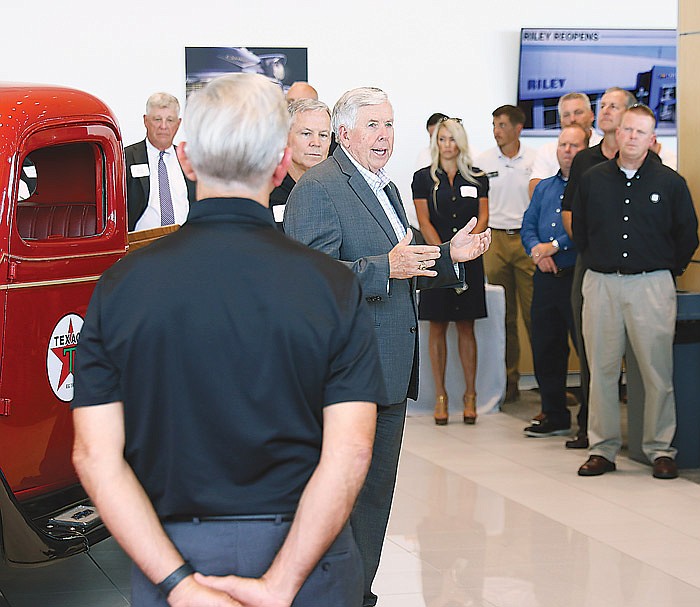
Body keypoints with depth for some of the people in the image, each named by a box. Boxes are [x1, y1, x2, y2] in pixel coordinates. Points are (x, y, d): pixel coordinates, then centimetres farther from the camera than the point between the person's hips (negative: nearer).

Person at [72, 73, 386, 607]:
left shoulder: (121, 284, -5)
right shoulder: (333, 286, -9)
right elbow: (350, 451, -16)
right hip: (307, 558, 0)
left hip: (168, 555, 1)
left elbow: (95, 454, -10)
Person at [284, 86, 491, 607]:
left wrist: (449, 255, 11)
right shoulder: (318, 188, -14)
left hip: (390, 372, 10)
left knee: (377, 491, 17)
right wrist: (388, 266, -32)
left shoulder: (386, 189, 18)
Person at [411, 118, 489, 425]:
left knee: (466, 328, 4)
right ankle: (440, 396, 6)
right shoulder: (423, 178, 4)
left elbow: (483, 218, 5)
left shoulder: (477, 178, 9)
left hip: (470, 260, 1)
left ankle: (470, 395, 8)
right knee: (438, 327, 1)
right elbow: (424, 221, -2)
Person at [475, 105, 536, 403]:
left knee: (534, 311, -5)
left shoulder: (535, 159, 2)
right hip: (495, 240, 2)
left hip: (527, 240, -2)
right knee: (503, 315, 5)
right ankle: (508, 379, 10)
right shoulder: (483, 161, 7)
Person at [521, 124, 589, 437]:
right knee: (545, 348, 10)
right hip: (546, 279, 7)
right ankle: (554, 415, 21)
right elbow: (528, 226, 15)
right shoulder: (544, 187, 20)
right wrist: (537, 251, -4)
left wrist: (555, 246, -17)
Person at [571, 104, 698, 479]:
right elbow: (579, 230, 18)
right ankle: (602, 448, 11)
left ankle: (660, 449, 7)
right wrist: (598, 264, 13)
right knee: (601, 369, 4)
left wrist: (667, 270, 8)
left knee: (657, 371, -2)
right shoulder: (591, 180, 8)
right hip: (600, 284, 2)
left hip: (652, 284, -2)